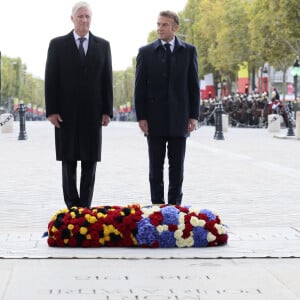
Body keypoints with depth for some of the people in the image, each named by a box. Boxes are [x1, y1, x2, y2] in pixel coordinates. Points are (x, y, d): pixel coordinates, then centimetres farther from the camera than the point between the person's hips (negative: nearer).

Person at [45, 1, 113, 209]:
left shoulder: (103, 45, 8)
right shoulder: (57, 44, 3)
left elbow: (107, 80, 7)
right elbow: (50, 80, 1)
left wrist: (107, 111, 0)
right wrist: (51, 111, -7)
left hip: (93, 113, 1)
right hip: (66, 113, -1)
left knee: (90, 161, 2)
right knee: (69, 162, 2)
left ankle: (85, 209, 7)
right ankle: (73, 209, 6)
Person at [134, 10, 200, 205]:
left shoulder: (188, 51, 5)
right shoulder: (146, 52, 4)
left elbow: (194, 85, 5)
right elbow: (140, 87, 2)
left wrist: (194, 116, -2)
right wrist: (141, 116, -5)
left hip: (179, 118, 0)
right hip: (155, 119, 0)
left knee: (177, 165, 4)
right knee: (156, 165, 4)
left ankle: (175, 204, 11)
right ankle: (157, 204, 9)